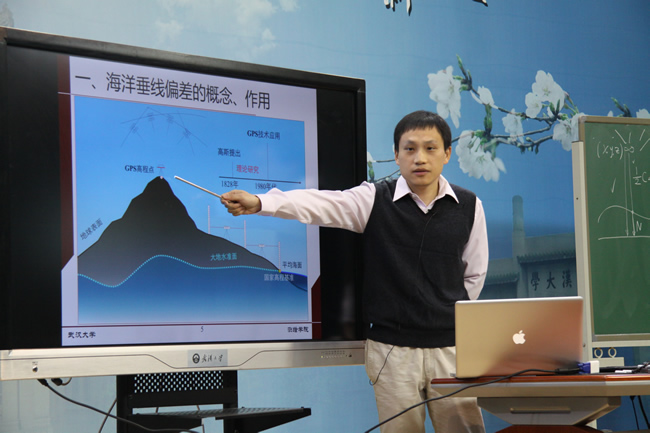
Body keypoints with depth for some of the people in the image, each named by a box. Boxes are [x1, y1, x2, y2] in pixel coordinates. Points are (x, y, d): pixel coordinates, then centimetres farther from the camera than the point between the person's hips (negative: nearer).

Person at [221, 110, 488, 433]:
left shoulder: (469, 207, 5)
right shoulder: (374, 200, -2)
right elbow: (320, 204, -18)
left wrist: (453, 317, 10)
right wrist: (260, 203, -33)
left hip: (452, 346, 1)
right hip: (392, 348, -1)